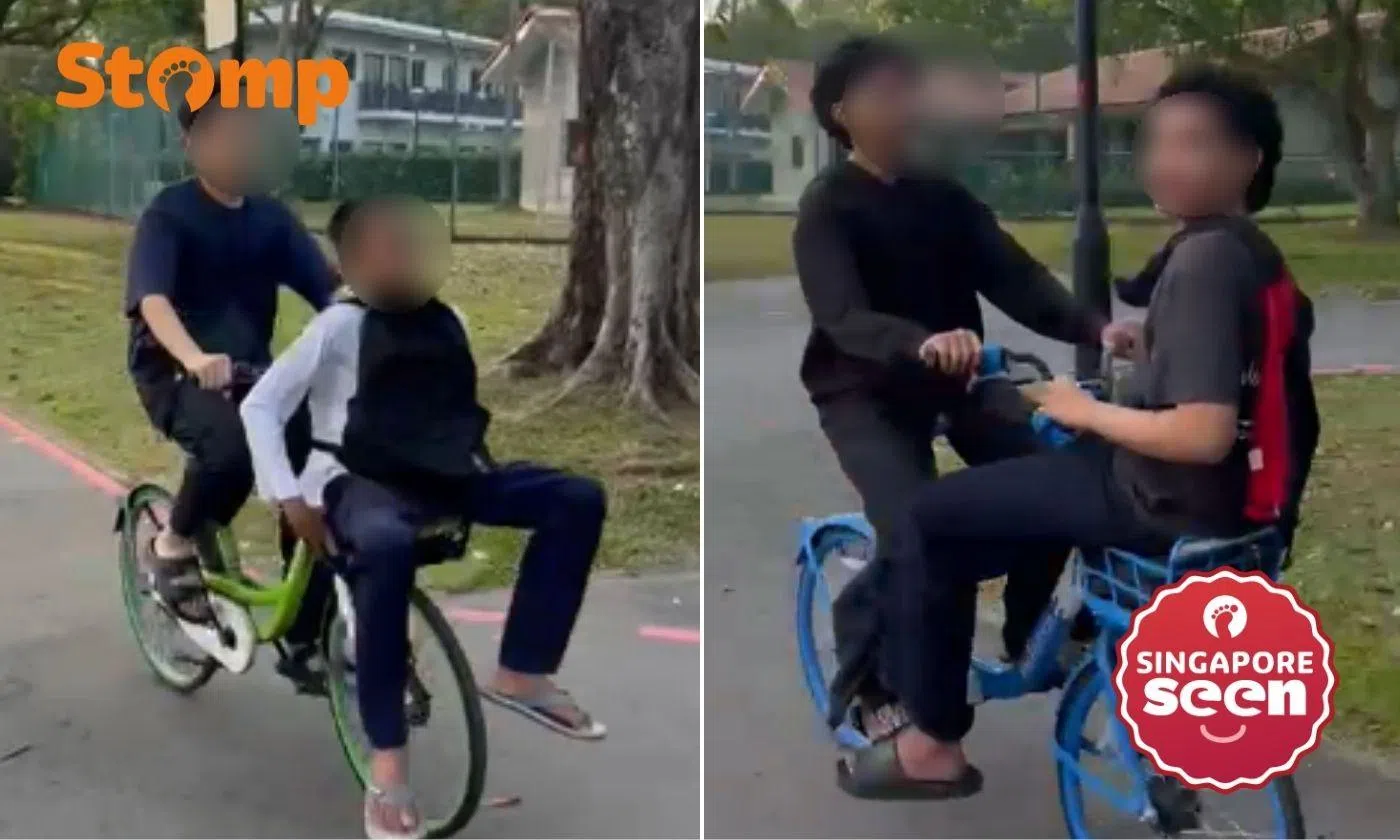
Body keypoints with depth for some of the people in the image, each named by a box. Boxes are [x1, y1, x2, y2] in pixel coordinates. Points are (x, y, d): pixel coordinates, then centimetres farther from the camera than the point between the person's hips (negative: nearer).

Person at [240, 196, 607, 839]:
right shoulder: (339, 326, -4)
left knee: (578, 498, -11)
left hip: (446, 478, 6)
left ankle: (521, 674, -7)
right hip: (361, 484, -6)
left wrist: (476, 462, 12)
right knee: (386, 546, -42)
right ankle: (386, 766, -35)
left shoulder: (448, 323, 10)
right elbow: (260, 406, -6)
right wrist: (291, 498, -13)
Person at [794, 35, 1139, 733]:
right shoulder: (827, 206, -13)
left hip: (954, 380, 5)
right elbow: (844, 317, -28)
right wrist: (923, 344, -49)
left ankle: (1026, 637, 11)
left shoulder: (943, 194, 3)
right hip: (865, 393, -5)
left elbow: (1016, 277, -7)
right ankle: (864, 679, 1)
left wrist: (1096, 327, -25)